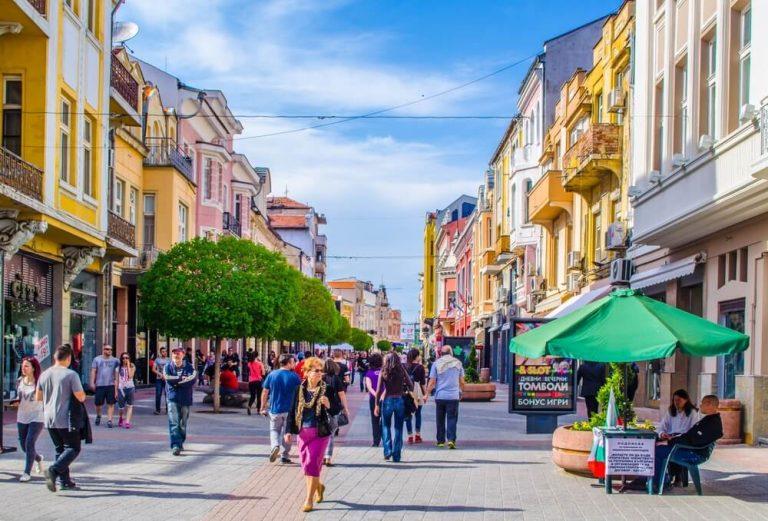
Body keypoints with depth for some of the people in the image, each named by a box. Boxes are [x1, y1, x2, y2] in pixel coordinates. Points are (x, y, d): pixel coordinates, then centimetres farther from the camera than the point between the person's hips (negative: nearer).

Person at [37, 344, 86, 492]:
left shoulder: (44, 374, 5)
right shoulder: (71, 375, -13)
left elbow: (38, 397, 12)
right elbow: (80, 397, -14)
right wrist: (83, 394, 8)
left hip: (49, 419, 6)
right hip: (65, 419, -6)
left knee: (60, 449, 16)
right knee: (73, 448, 3)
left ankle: (65, 481, 13)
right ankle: (54, 470, -18)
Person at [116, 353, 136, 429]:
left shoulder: (132, 367, 4)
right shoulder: (119, 368, 7)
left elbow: (130, 376, -14)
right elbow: (117, 380, 8)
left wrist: (128, 365, -10)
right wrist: (116, 390, 3)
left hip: (130, 388, -1)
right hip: (121, 388, 1)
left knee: (129, 405, -7)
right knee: (121, 407, 5)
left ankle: (127, 422, -10)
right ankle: (120, 418, 33)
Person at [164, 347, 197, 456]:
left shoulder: (189, 367, 1)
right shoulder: (168, 367, 3)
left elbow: (192, 379, -14)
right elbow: (168, 378, -11)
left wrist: (176, 381, -13)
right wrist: (182, 378, -9)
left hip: (185, 398, 1)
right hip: (172, 398, -1)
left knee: (183, 423, 9)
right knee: (174, 422, -12)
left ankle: (180, 443, 27)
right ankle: (175, 446, -17)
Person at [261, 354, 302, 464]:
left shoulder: (271, 375, -1)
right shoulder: (294, 377, -6)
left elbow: (265, 392, 1)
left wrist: (263, 407, 9)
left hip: (275, 410, 1)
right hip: (290, 410, -1)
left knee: (274, 430, 15)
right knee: (287, 432, 11)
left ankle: (275, 446, -12)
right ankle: (285, 456, 12)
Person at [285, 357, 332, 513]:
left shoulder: (326, 390, -5)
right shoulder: (300, 389, 3)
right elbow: (293, 411, 7)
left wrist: (328, 405, -26)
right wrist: (289, 431, 2)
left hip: (320, 432, -4)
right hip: (303, 431, 4)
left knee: (312, 463, -8)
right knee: (306, 464, 11)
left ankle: (309, 499, 0)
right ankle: (318, 486, 39)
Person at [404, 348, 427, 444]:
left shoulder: (405, 367, 2)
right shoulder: (420, 367, -5)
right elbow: (423, 382, -5)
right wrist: (425, 393, 3)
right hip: (417, 392, -2)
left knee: (408, 415, 5)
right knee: (418, 414, 10)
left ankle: (410, 436, 4)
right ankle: (418, 435, 11)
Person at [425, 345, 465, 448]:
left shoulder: (437, 363, 1)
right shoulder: (458, 363, 4)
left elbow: (432, 382, -1)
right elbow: (462, 382, 7)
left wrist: (427, 394, 8)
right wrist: (460, 392, 23)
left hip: (440, 396, 0)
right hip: (454, 396, 0)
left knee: (440, 420, 11)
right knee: (452, 419, 0)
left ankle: (441, 441, 15)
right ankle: (451, 439, -15)